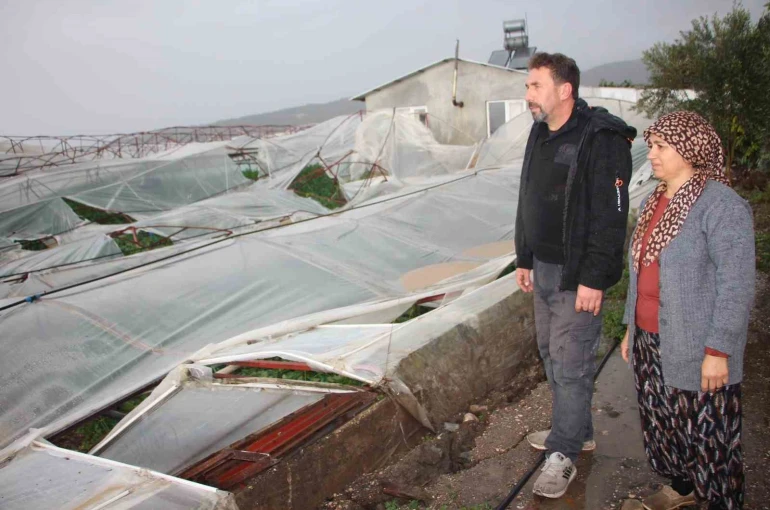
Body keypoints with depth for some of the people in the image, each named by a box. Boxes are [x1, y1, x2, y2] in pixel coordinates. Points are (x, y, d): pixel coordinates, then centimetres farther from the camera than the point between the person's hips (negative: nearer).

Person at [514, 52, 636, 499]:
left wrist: (594, 279, -21)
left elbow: (611, 215, -20)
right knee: (552, 354, 18)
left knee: (572, 364, 0)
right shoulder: (540, 135, 11)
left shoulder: (601, 139, -17)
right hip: (545, 269, 9)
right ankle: (578, 431, 35)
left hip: (578, 276, -9)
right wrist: (525, 260, 17)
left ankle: (563, 454, 14)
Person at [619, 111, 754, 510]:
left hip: (697, 353, -8)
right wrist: (631, 328, 17)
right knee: (663, 422, 21)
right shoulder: (654, 203, 9)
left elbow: (737, 287, -17)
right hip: (650, 343, 8)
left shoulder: (722, 206, -16)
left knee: (708, 434, 7)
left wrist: (718, 352, -18)